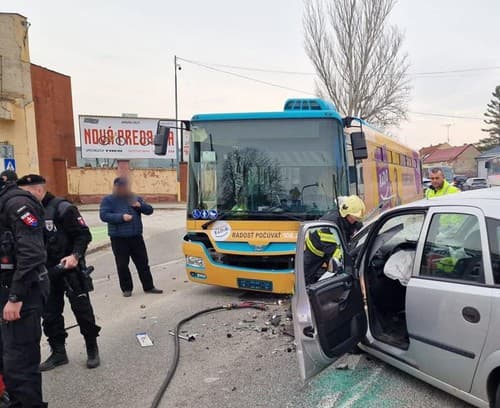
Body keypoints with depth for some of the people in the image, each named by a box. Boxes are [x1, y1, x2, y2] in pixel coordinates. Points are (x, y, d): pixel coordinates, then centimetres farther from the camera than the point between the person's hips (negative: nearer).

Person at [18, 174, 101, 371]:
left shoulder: (62, 208, -15)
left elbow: (84, 234, -14)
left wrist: (76, 255, -27)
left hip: (69, 269, -7)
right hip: (46, 272, 7)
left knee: (82, 309, 3)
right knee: (50, 314, 12)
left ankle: (92, 349, 20)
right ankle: (58, 352, 27)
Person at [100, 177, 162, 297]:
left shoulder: (135, 198, 13)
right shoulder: (108, 200, 2)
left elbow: (149, 210, 9)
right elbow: (104, 215, -11)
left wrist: (140, 205, -11)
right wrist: (121, 217, -21)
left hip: (136, 237, 3)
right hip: (118, 238, -3)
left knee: (143, 262, 7)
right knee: (122, 265, 3)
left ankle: (148, 287, 16)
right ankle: (126, 288, 17)